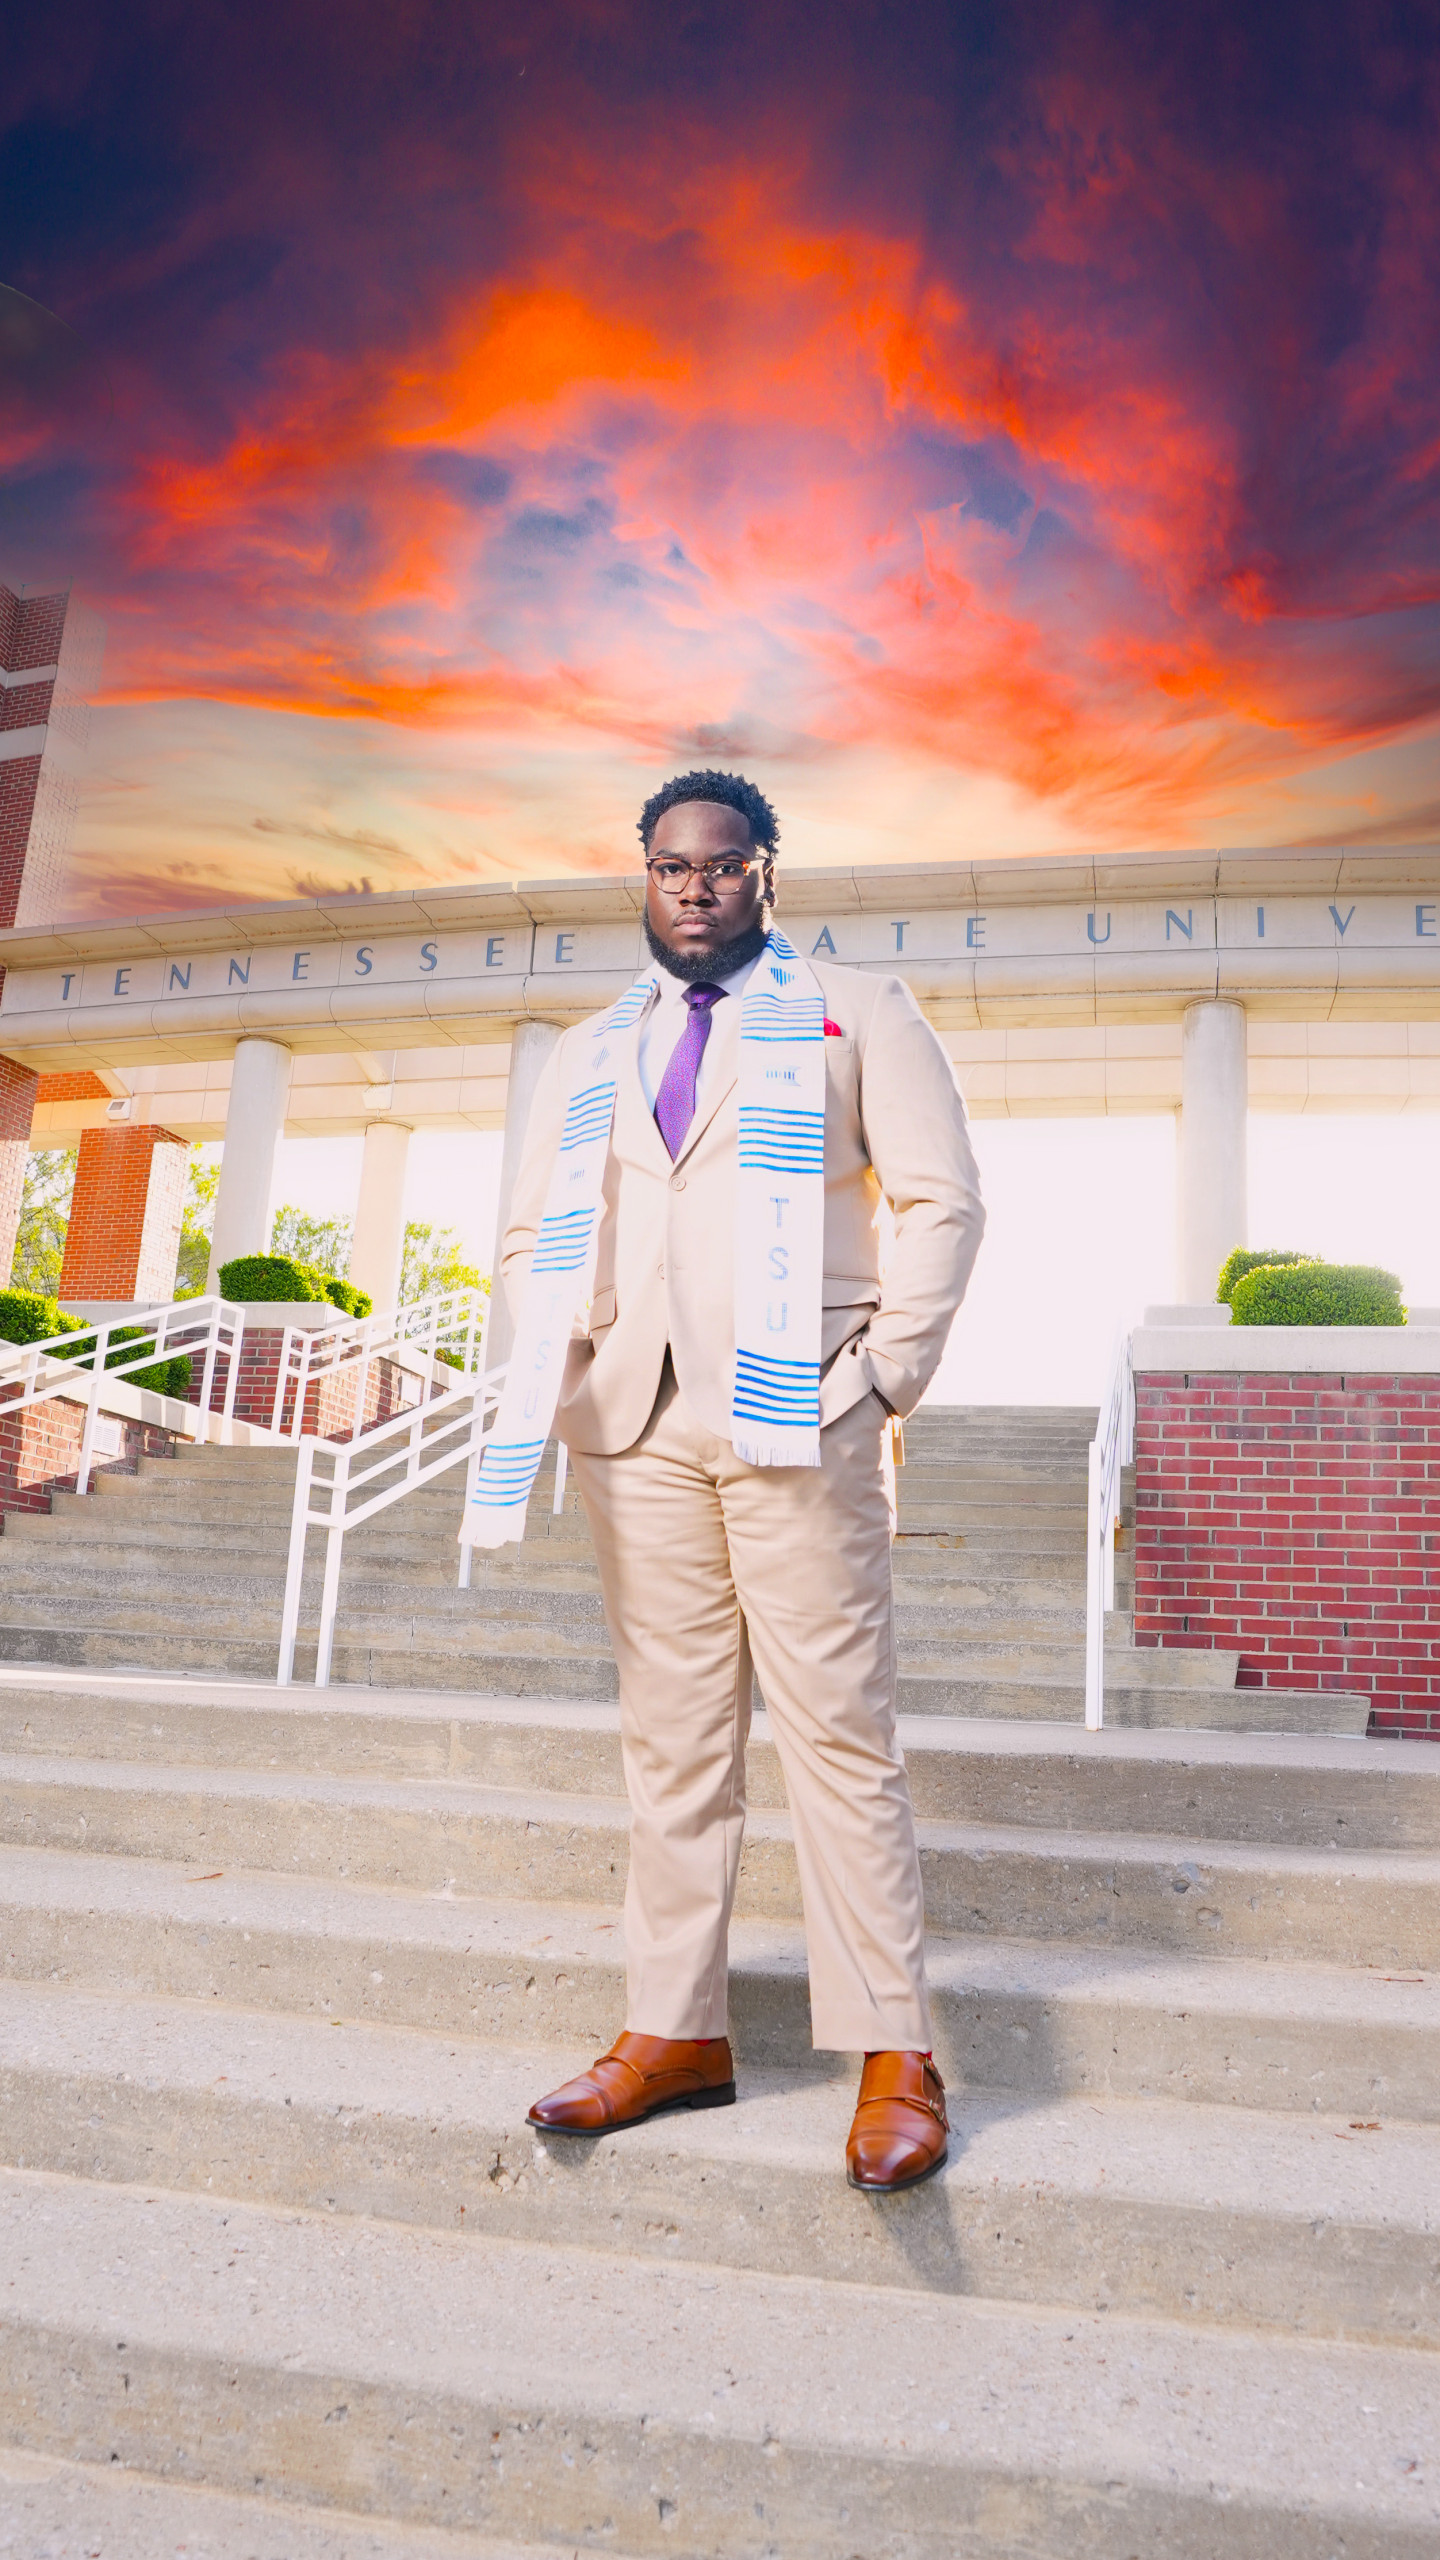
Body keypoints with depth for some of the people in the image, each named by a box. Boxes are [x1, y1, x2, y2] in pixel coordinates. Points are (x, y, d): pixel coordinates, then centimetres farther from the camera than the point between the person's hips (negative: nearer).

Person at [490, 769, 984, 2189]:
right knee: (670, 1736, 7)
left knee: (838, 1729, -4)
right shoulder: (589, 1052, 20)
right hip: (636, 1433, 4)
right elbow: (529, 1236, 22)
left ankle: (895, 2054, 5)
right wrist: (567, 1376, 7)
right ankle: (675, 2030, 17)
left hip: (792, 1421, -4)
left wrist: (882, 1376, -6)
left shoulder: (855, 1012, 9)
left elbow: (940, 1201, 3)